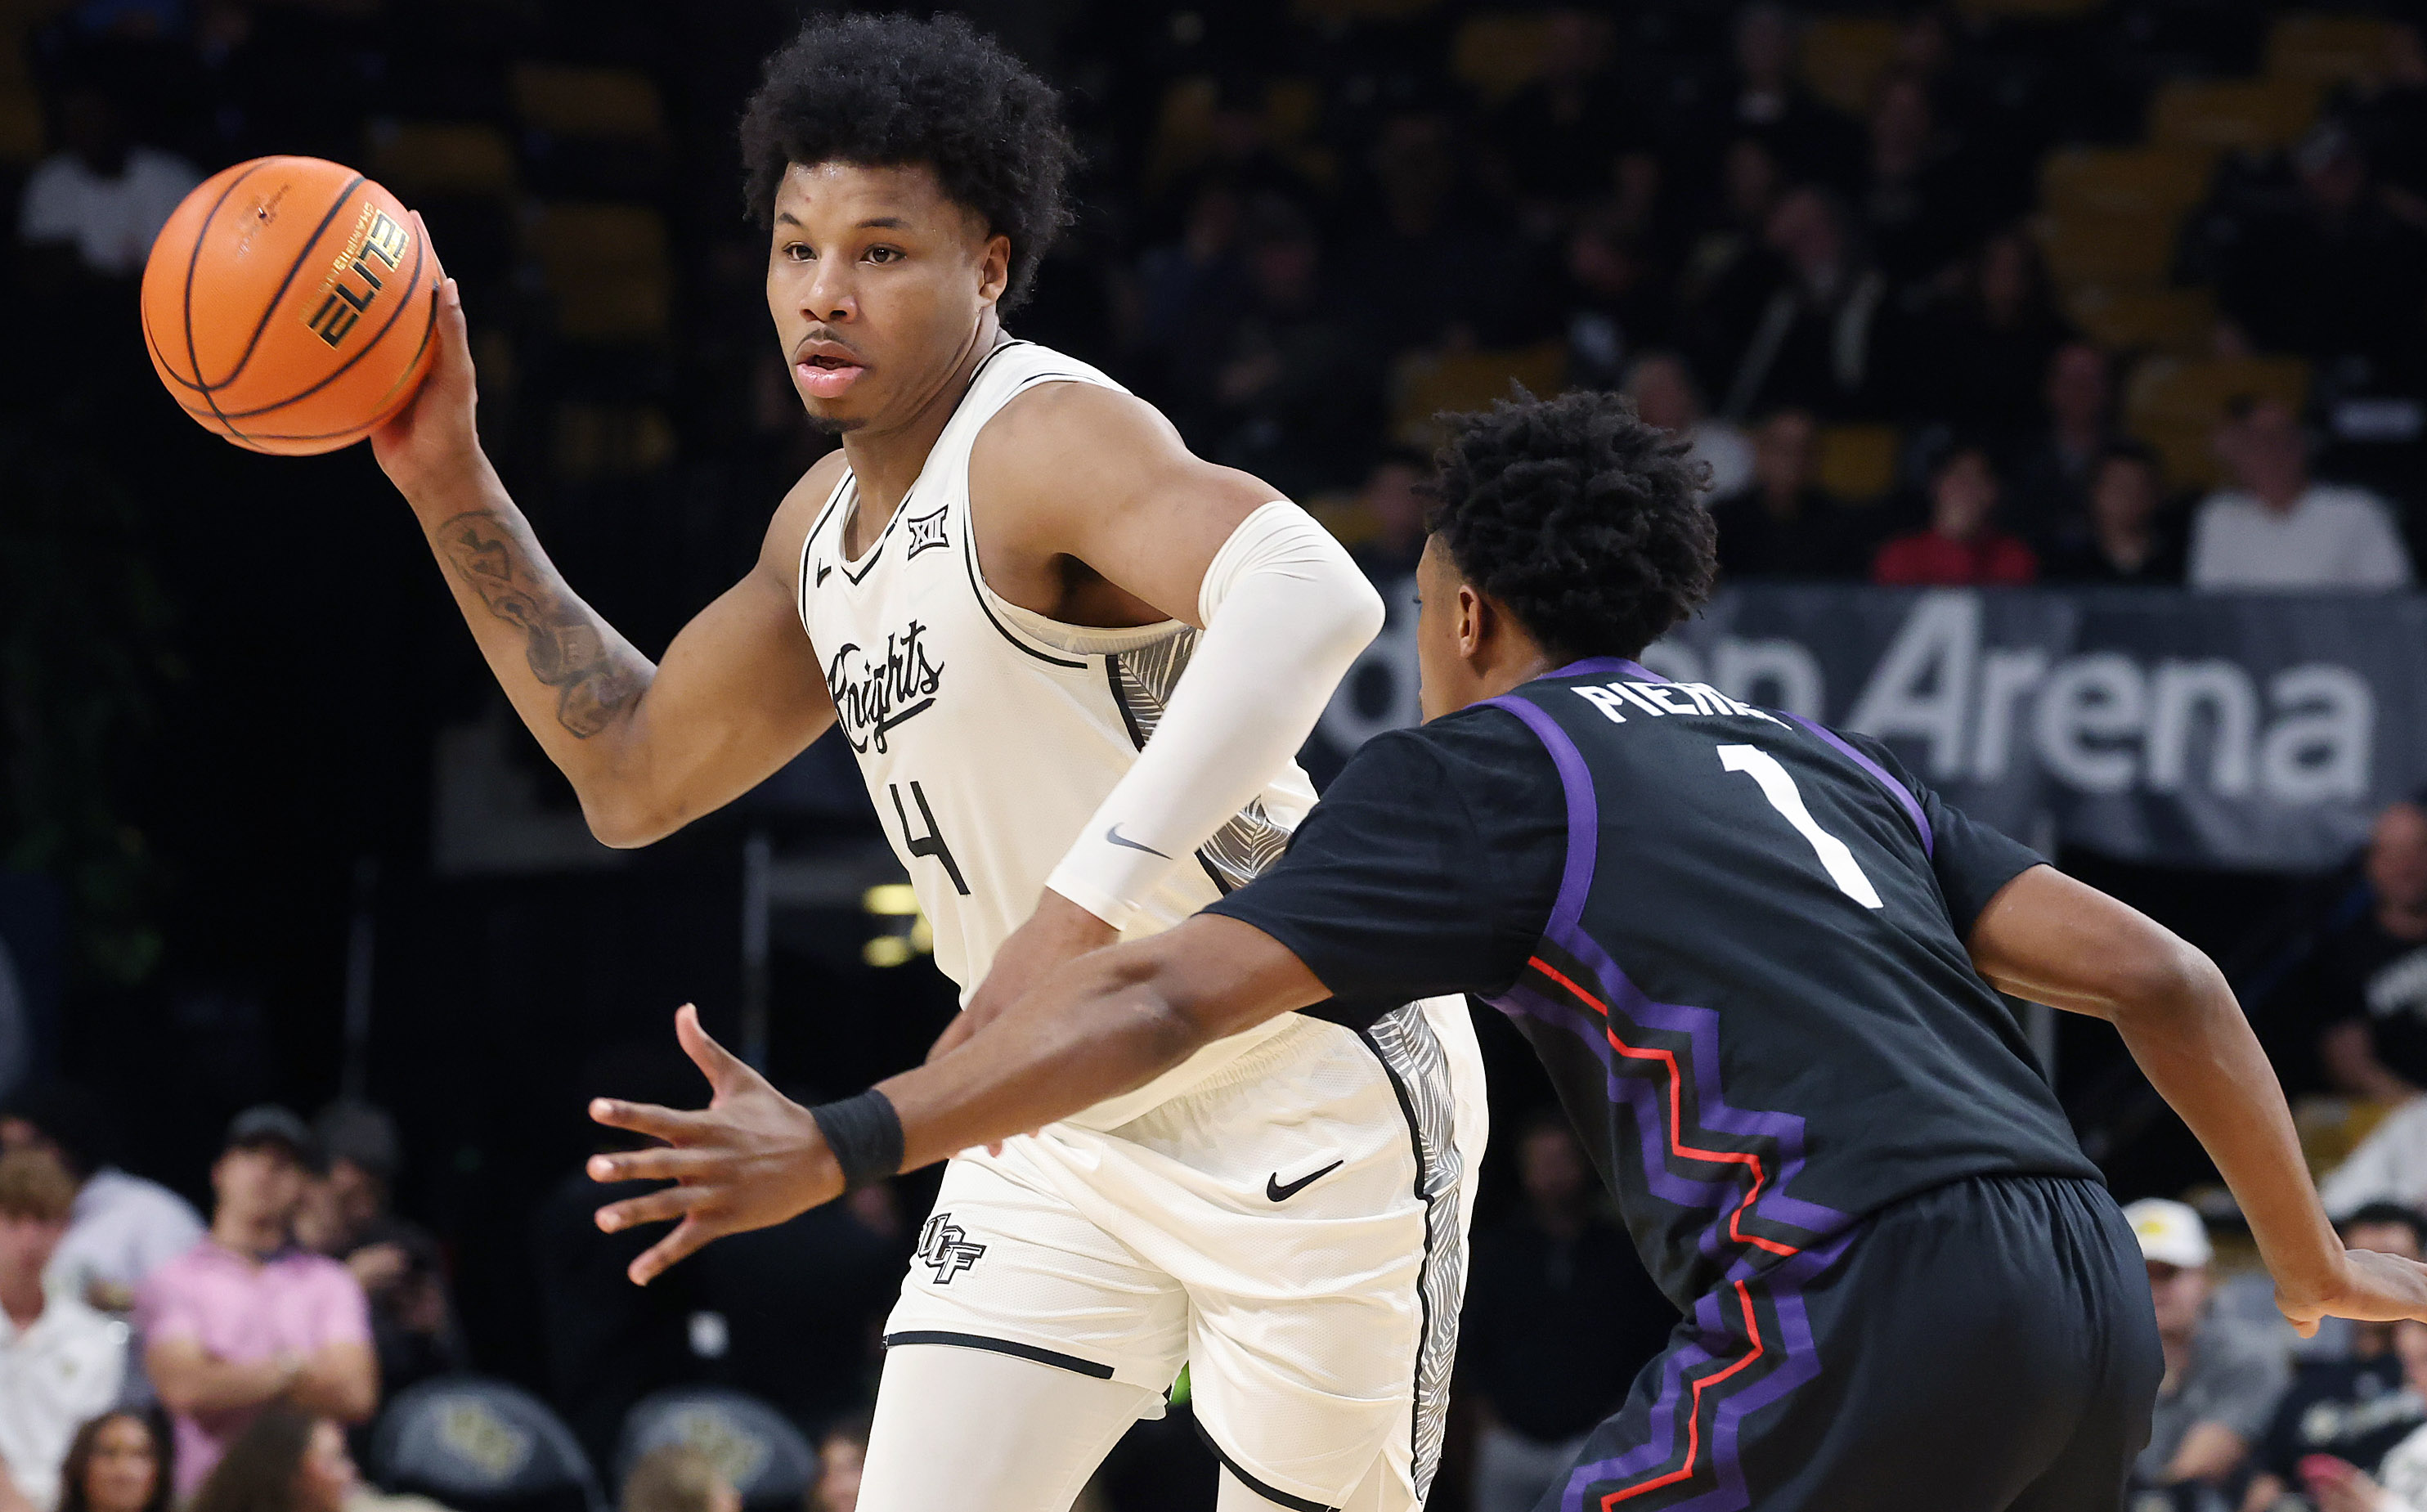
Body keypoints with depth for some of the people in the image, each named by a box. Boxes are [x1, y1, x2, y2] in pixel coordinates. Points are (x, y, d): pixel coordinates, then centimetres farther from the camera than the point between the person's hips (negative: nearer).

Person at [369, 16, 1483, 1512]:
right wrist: (449, 483, 10)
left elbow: (1313, 595, -41)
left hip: (1309, 1098, -8)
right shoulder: (828, 523, 8)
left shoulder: (1048, 437, -21)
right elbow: (636, 773, 19)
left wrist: (1084, 910, -46)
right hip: (1071, 1131, 8)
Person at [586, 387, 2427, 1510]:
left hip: (1864, 1303, -7)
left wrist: (846, 1148, -5)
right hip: (2094, 1297, 7)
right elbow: (2164, 980, 20)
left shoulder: (1483, 765, 9)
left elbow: (1171, 994, -3)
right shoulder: (1817, 760, 27)